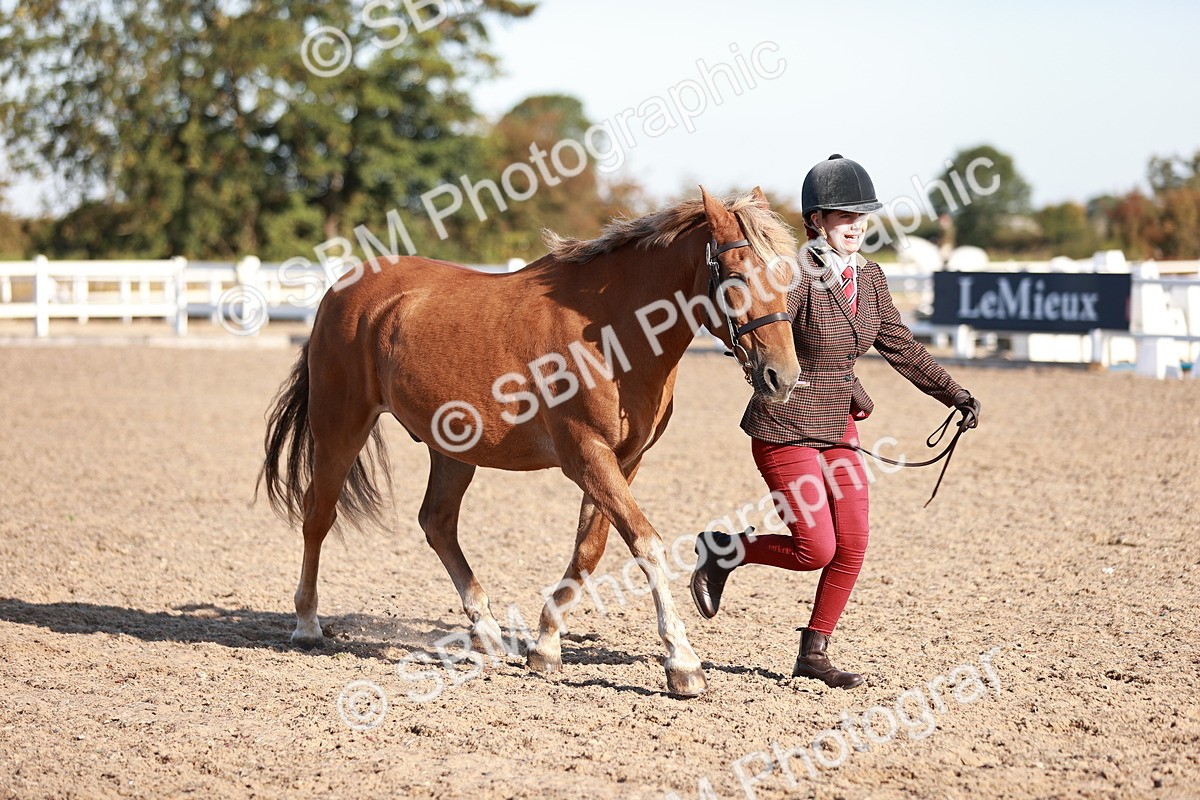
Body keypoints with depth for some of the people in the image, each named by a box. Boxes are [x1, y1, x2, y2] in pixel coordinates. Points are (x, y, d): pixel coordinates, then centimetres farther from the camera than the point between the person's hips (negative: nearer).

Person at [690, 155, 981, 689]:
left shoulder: (869, 277, 4)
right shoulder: (796, 275, -19)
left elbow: (901, 347, 13)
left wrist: (955, 395, 8)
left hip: (838, 430, 7)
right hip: (785, 431, -7)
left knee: (852, 547, 3)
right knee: (817, 551, -7)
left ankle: (813, 654, 17)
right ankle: (723, 551, 17)